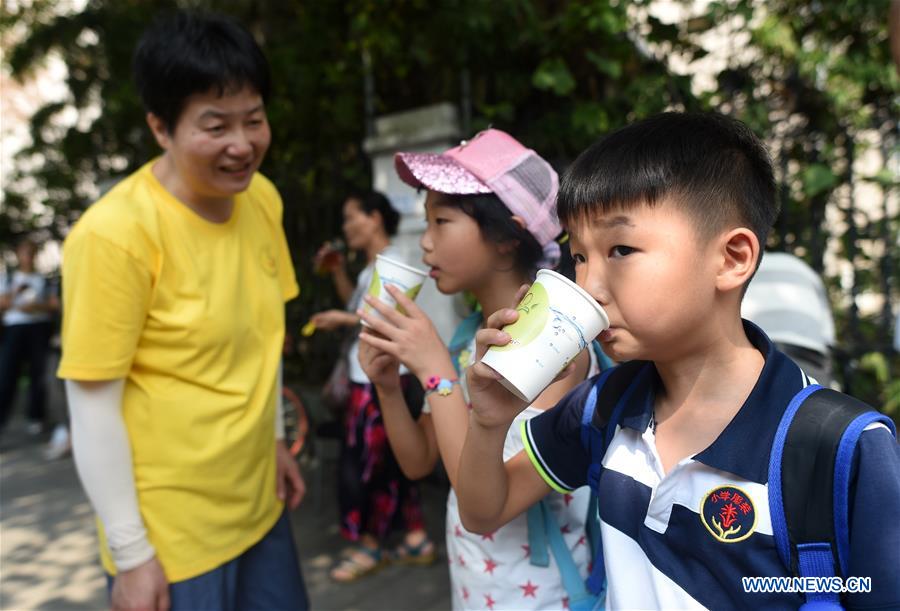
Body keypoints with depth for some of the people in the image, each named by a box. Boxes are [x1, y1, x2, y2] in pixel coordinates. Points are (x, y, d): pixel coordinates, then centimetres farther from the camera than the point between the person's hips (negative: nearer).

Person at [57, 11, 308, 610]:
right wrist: (130, 553, -12)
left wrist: (274, 437, 13)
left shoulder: (262, 198, -3)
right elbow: (93, 403, -17)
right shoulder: (115, 233, -22)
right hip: (171, 530, -6)